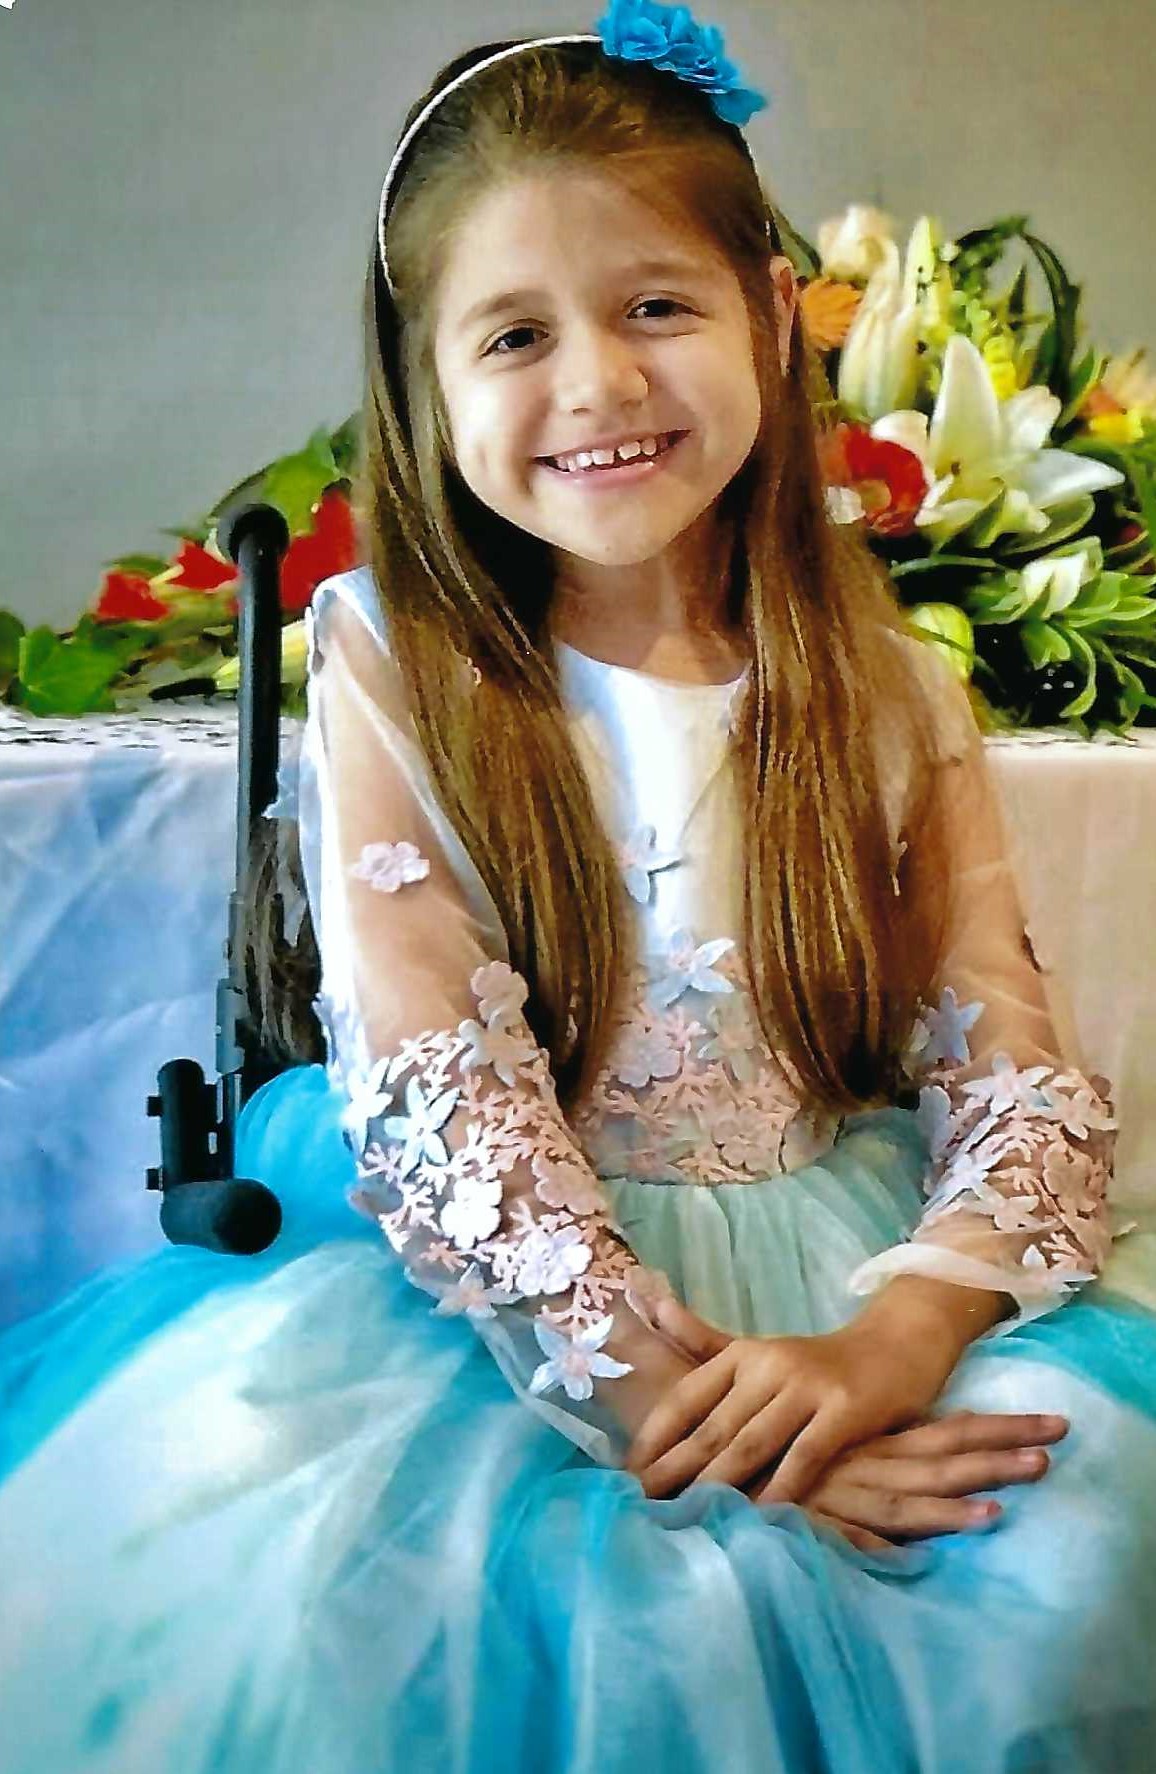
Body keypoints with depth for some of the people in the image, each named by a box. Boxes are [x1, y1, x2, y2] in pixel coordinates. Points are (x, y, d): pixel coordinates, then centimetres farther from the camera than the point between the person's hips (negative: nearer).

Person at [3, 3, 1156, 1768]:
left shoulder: (890, 695, 3)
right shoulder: (386, 670, -4)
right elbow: (429, 1088, -11)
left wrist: (897, 1340, -20)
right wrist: (665, 1384, -21)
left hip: (849, 1272, 3)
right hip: (509, 1287, -2)